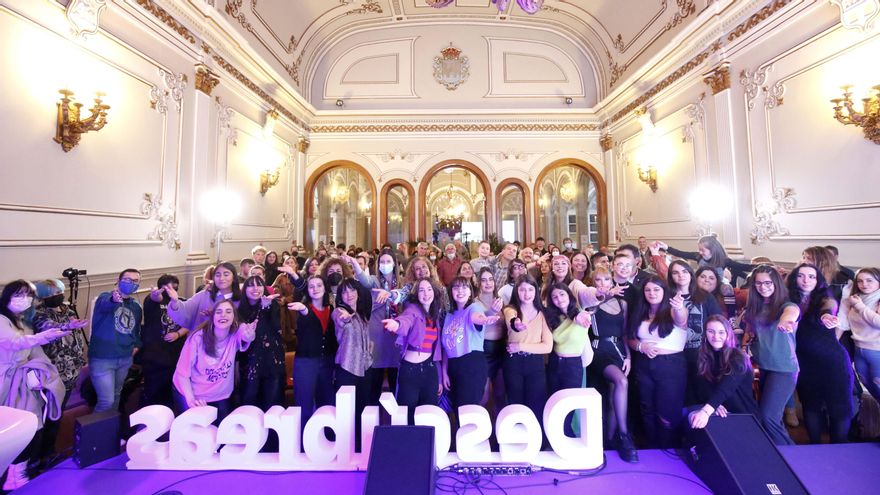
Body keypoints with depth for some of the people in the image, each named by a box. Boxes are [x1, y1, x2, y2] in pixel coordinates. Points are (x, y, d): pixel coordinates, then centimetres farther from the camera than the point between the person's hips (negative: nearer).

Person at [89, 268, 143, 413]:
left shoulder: (136, 306, 8)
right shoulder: (105, 298, -11)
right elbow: (105, 305, -38)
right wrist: (114, 300, -59)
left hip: (125, 358, 6)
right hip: (102, 359, -6)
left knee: (116, 396, 20)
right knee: (107, 401, -5)